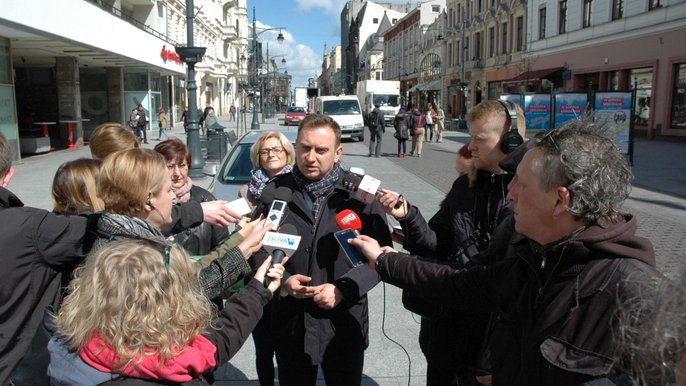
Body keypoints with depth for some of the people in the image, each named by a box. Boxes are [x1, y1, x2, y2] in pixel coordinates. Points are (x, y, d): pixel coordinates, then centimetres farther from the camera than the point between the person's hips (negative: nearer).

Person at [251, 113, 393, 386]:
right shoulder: (275, 191, 0)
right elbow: (258, 249, 5)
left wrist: (343, 289, -16)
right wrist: (283, 280, -11)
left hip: (344, 325, -1)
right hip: (290, 324, 2)